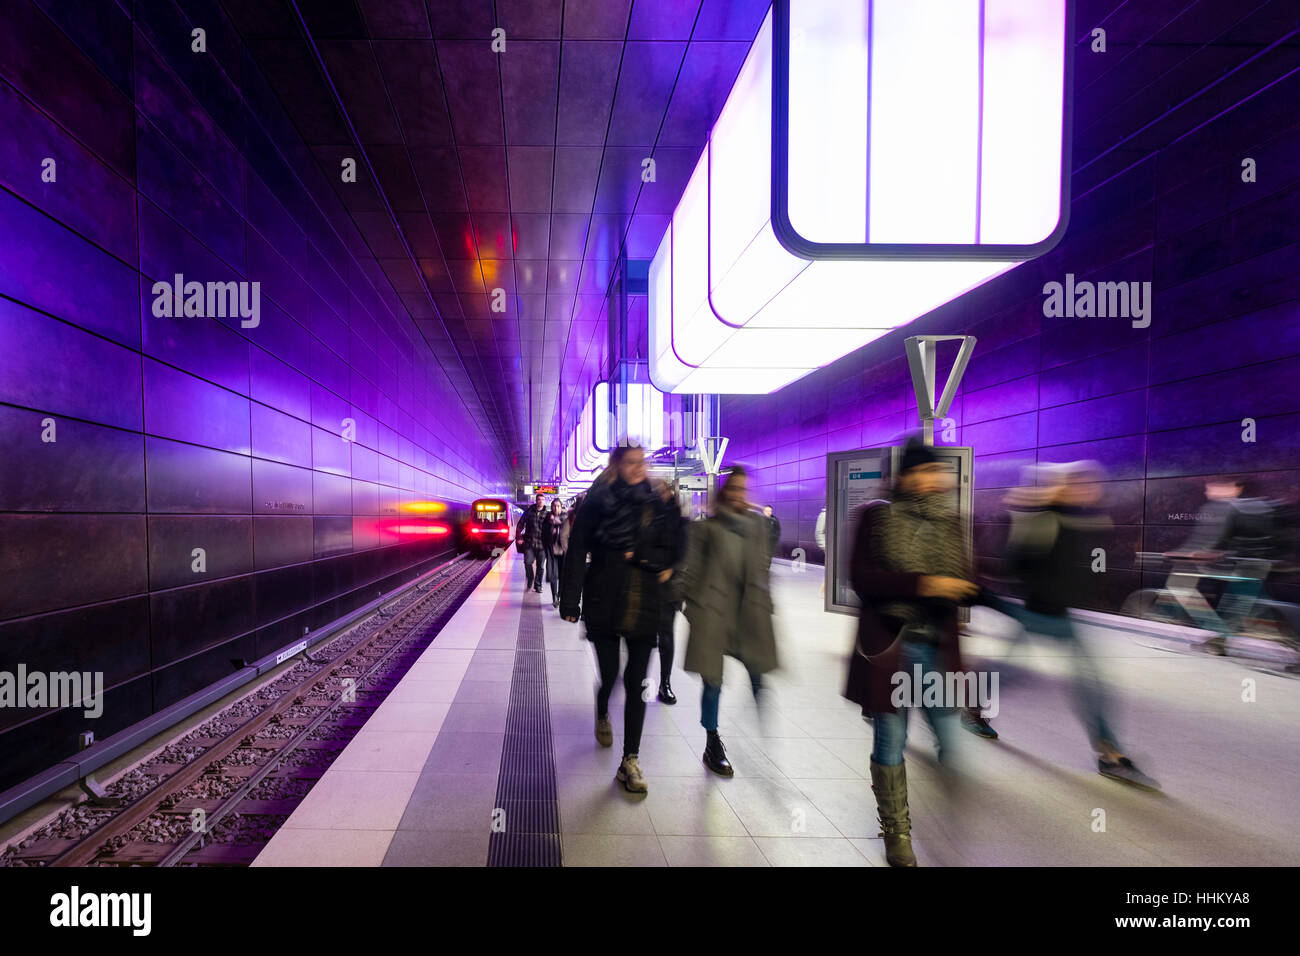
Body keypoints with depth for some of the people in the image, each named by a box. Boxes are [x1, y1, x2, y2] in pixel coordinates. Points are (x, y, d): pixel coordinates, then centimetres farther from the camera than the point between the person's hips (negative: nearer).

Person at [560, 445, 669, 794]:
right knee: (610, 675, 8)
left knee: (636, 681, 2)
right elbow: (578, 551, -5)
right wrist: (570, 601, -8)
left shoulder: (656, 503, 4)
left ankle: (630, 761, 13)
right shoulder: (599, 501, -4)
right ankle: (602, 716, 45)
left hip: (644, 607, 2)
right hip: (606, 604, -2)